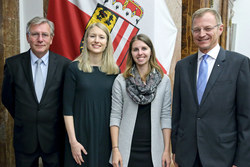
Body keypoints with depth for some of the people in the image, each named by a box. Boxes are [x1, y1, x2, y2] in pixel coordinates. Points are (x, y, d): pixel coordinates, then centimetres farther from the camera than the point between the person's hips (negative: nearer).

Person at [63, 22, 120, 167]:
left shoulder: (115, 71, 4)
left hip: (107, 136, 2)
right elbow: (67, 108, -5)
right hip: (81, 135, -2)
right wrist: (73, 141, -10)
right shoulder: (75, 68, -3)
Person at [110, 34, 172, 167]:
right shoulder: (120, 81, -1)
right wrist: (115, 149, -7)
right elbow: (115, 116, -1)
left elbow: (166, 117, 2)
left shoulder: (164, 80, 2)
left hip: (154, 149, 1)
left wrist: (167, 150, 0)